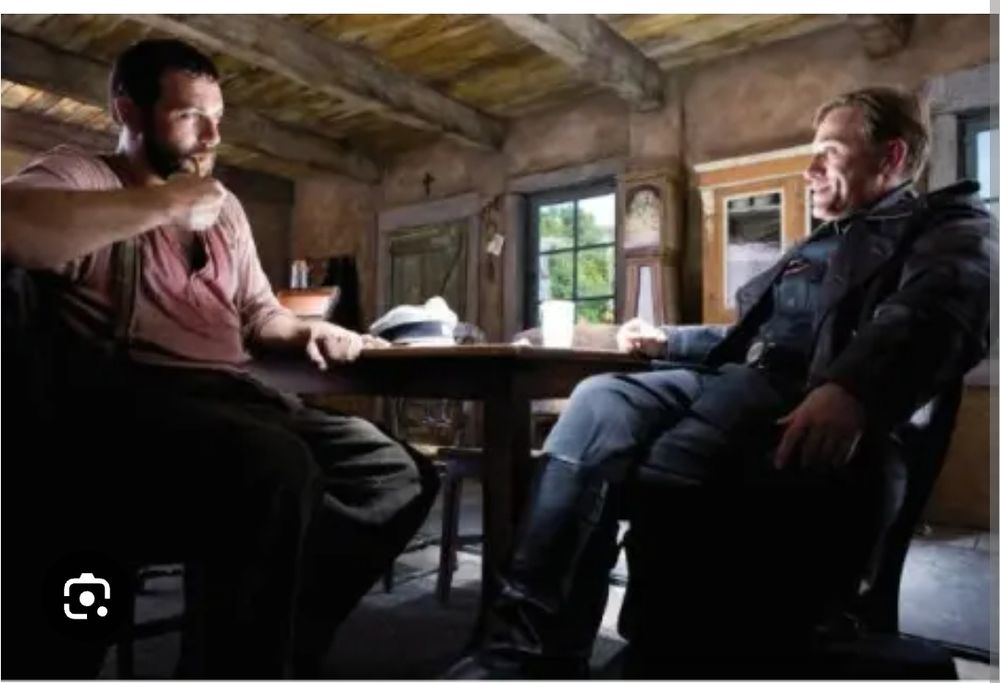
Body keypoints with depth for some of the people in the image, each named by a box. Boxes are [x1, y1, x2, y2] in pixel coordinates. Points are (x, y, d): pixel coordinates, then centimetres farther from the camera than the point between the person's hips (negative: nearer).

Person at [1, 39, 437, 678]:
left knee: (397, 475, -6)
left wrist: (307, 330, 6)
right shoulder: (79, 174, 6)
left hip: (233, 396, 8)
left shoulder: (225, 206, 26)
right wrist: (168, 202, -13)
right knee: (275, 470, -37)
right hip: (126, 399, -7)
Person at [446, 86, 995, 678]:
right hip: (735, 377, 7)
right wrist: (665, 340, 27)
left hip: (807, 401, -7)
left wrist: (850, 389, -37)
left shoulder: (951, 229, 8)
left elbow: (930, 319, -17)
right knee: (599, 402, -21)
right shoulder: (821, 244, 34)